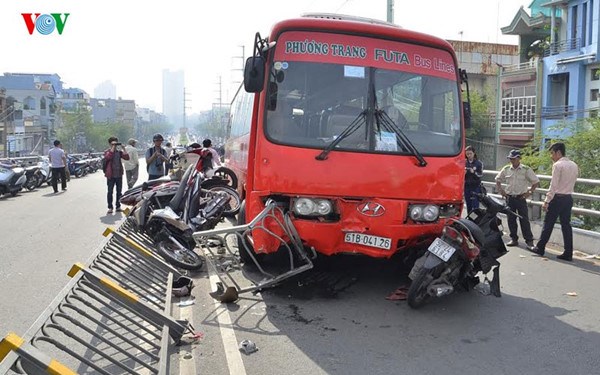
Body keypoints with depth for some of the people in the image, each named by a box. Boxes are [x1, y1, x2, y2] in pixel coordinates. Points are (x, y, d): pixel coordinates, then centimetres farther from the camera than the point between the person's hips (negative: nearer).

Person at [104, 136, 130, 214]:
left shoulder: (119, 151, 10)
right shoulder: (107, 151, -1)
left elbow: (127, 158, -3)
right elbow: (107, 157, -23)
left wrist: (123, 149, -11)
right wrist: (112, 149, -24)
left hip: (119, 174, 4)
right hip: (111, 175, -4)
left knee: (119, 191, 9)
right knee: (110, 191, -2)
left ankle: (118, 206, 17)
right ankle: (110, 207, 3)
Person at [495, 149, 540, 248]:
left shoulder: (526, 170, -4)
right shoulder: (506, 169, 4)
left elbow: (536, 182, 1)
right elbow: (498, 180, 17)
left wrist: (530, 192, -5)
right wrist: (501, 190, 7)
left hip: (521, 198, -3)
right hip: (509, 198, 3)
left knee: (524, 219, -3)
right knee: (511, 219, 7)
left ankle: (529, 240, 4)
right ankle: (514, 239, 18)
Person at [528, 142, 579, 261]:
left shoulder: (557, 165, -13)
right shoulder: (574, 165, 11)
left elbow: (553, 185, -16)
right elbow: (572, 182, 13)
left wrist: (546, 201, -14)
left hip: (558, 198, -7)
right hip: (569, 198, 7)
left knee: (548, 224, 3)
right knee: (566, 225, 7)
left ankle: (540, 248, 13)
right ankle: (568, 253, 7)